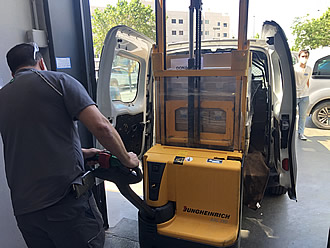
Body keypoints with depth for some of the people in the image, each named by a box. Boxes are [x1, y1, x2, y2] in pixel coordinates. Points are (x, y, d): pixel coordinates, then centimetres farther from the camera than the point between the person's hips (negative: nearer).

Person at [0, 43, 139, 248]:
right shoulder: (58, 80, -4)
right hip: (66, 200, -6)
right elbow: (100, 126, -17)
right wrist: (127, 159, -1)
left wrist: (81, 152, 25)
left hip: (23, 209, 7)